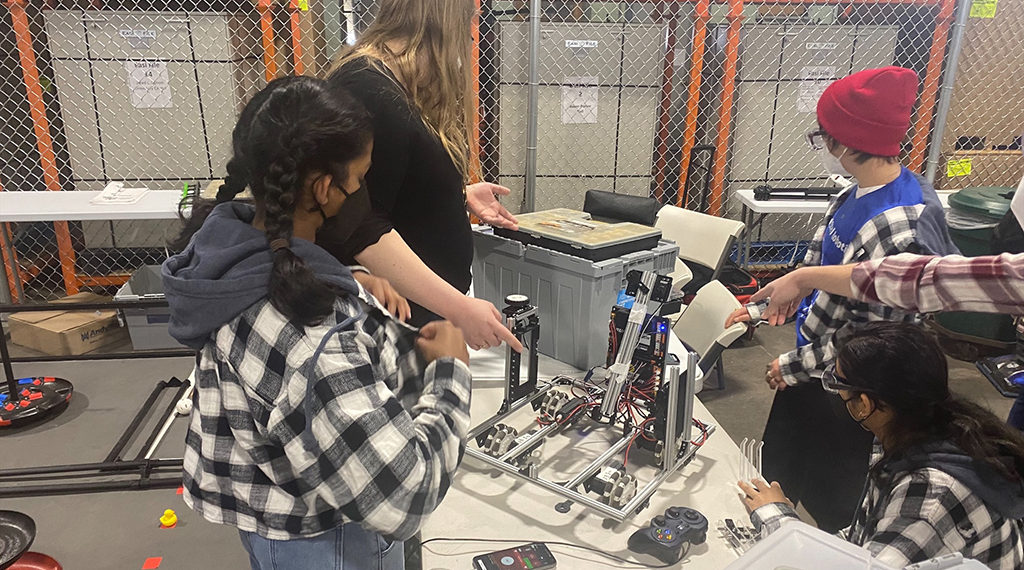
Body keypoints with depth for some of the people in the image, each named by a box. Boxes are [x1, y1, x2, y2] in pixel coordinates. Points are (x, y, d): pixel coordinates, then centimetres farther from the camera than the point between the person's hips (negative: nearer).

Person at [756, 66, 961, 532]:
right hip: (814, 360, 9)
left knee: (830, 505, 17)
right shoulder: (861, 194, -3)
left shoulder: (898, 229, -34)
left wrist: (794, 367, -16)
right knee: (779, 471, 29)